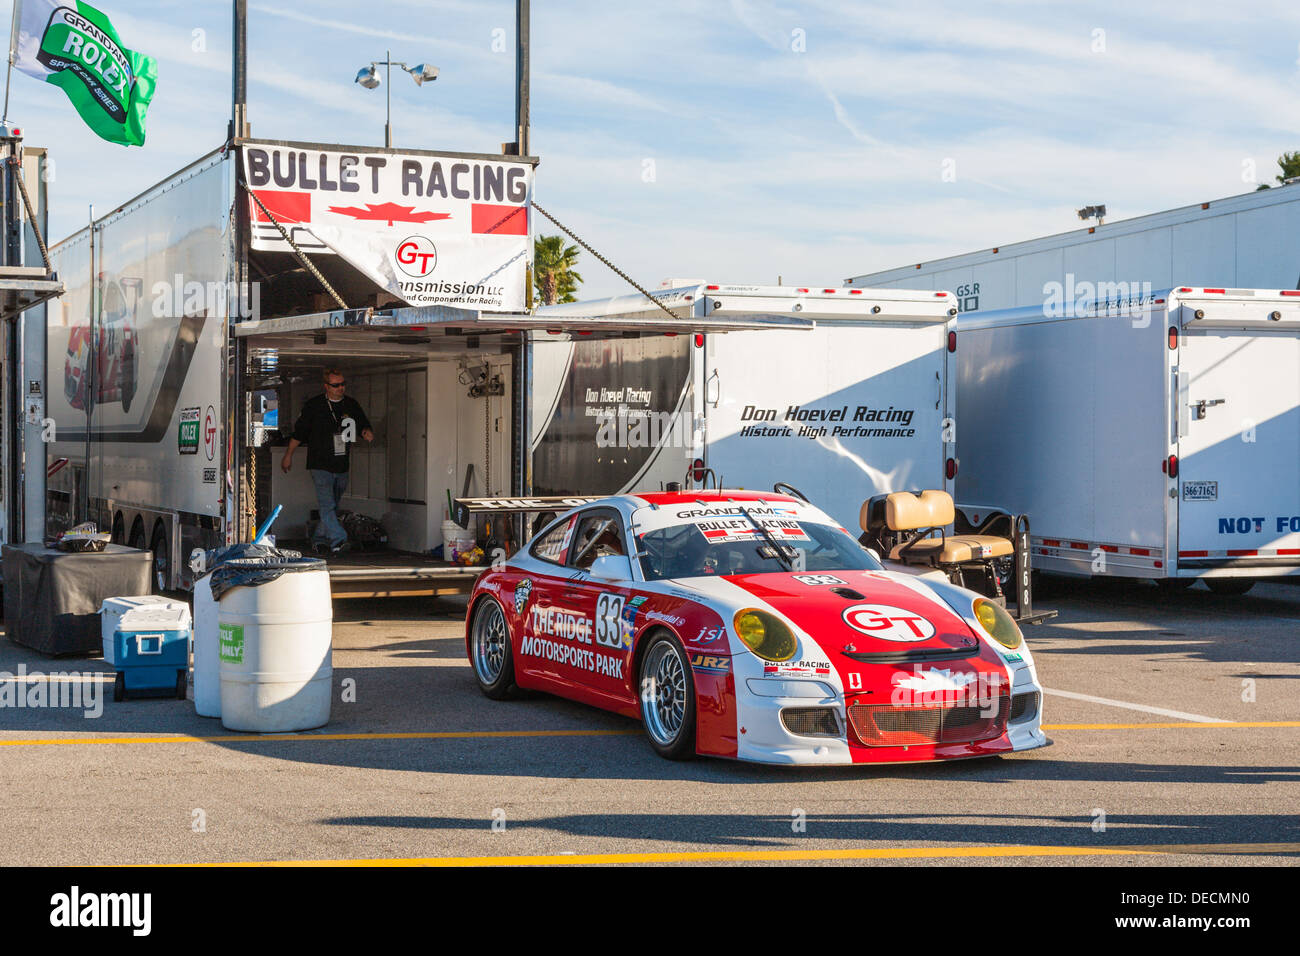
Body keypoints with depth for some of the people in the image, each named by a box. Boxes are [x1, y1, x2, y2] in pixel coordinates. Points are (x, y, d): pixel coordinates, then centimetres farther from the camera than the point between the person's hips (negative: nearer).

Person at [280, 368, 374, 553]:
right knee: (327, 505, -15)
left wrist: (367, 432, -12)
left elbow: (363, 425, 13)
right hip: (320, 464, -5)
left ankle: (319, 540, 23)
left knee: (332, 506, 11)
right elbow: (299, 432, 4)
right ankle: (338, 540, -23)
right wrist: (288, 456, 9)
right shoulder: (313, 405, -3)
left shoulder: (352, 405, 8)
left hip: (341, 466, 5)